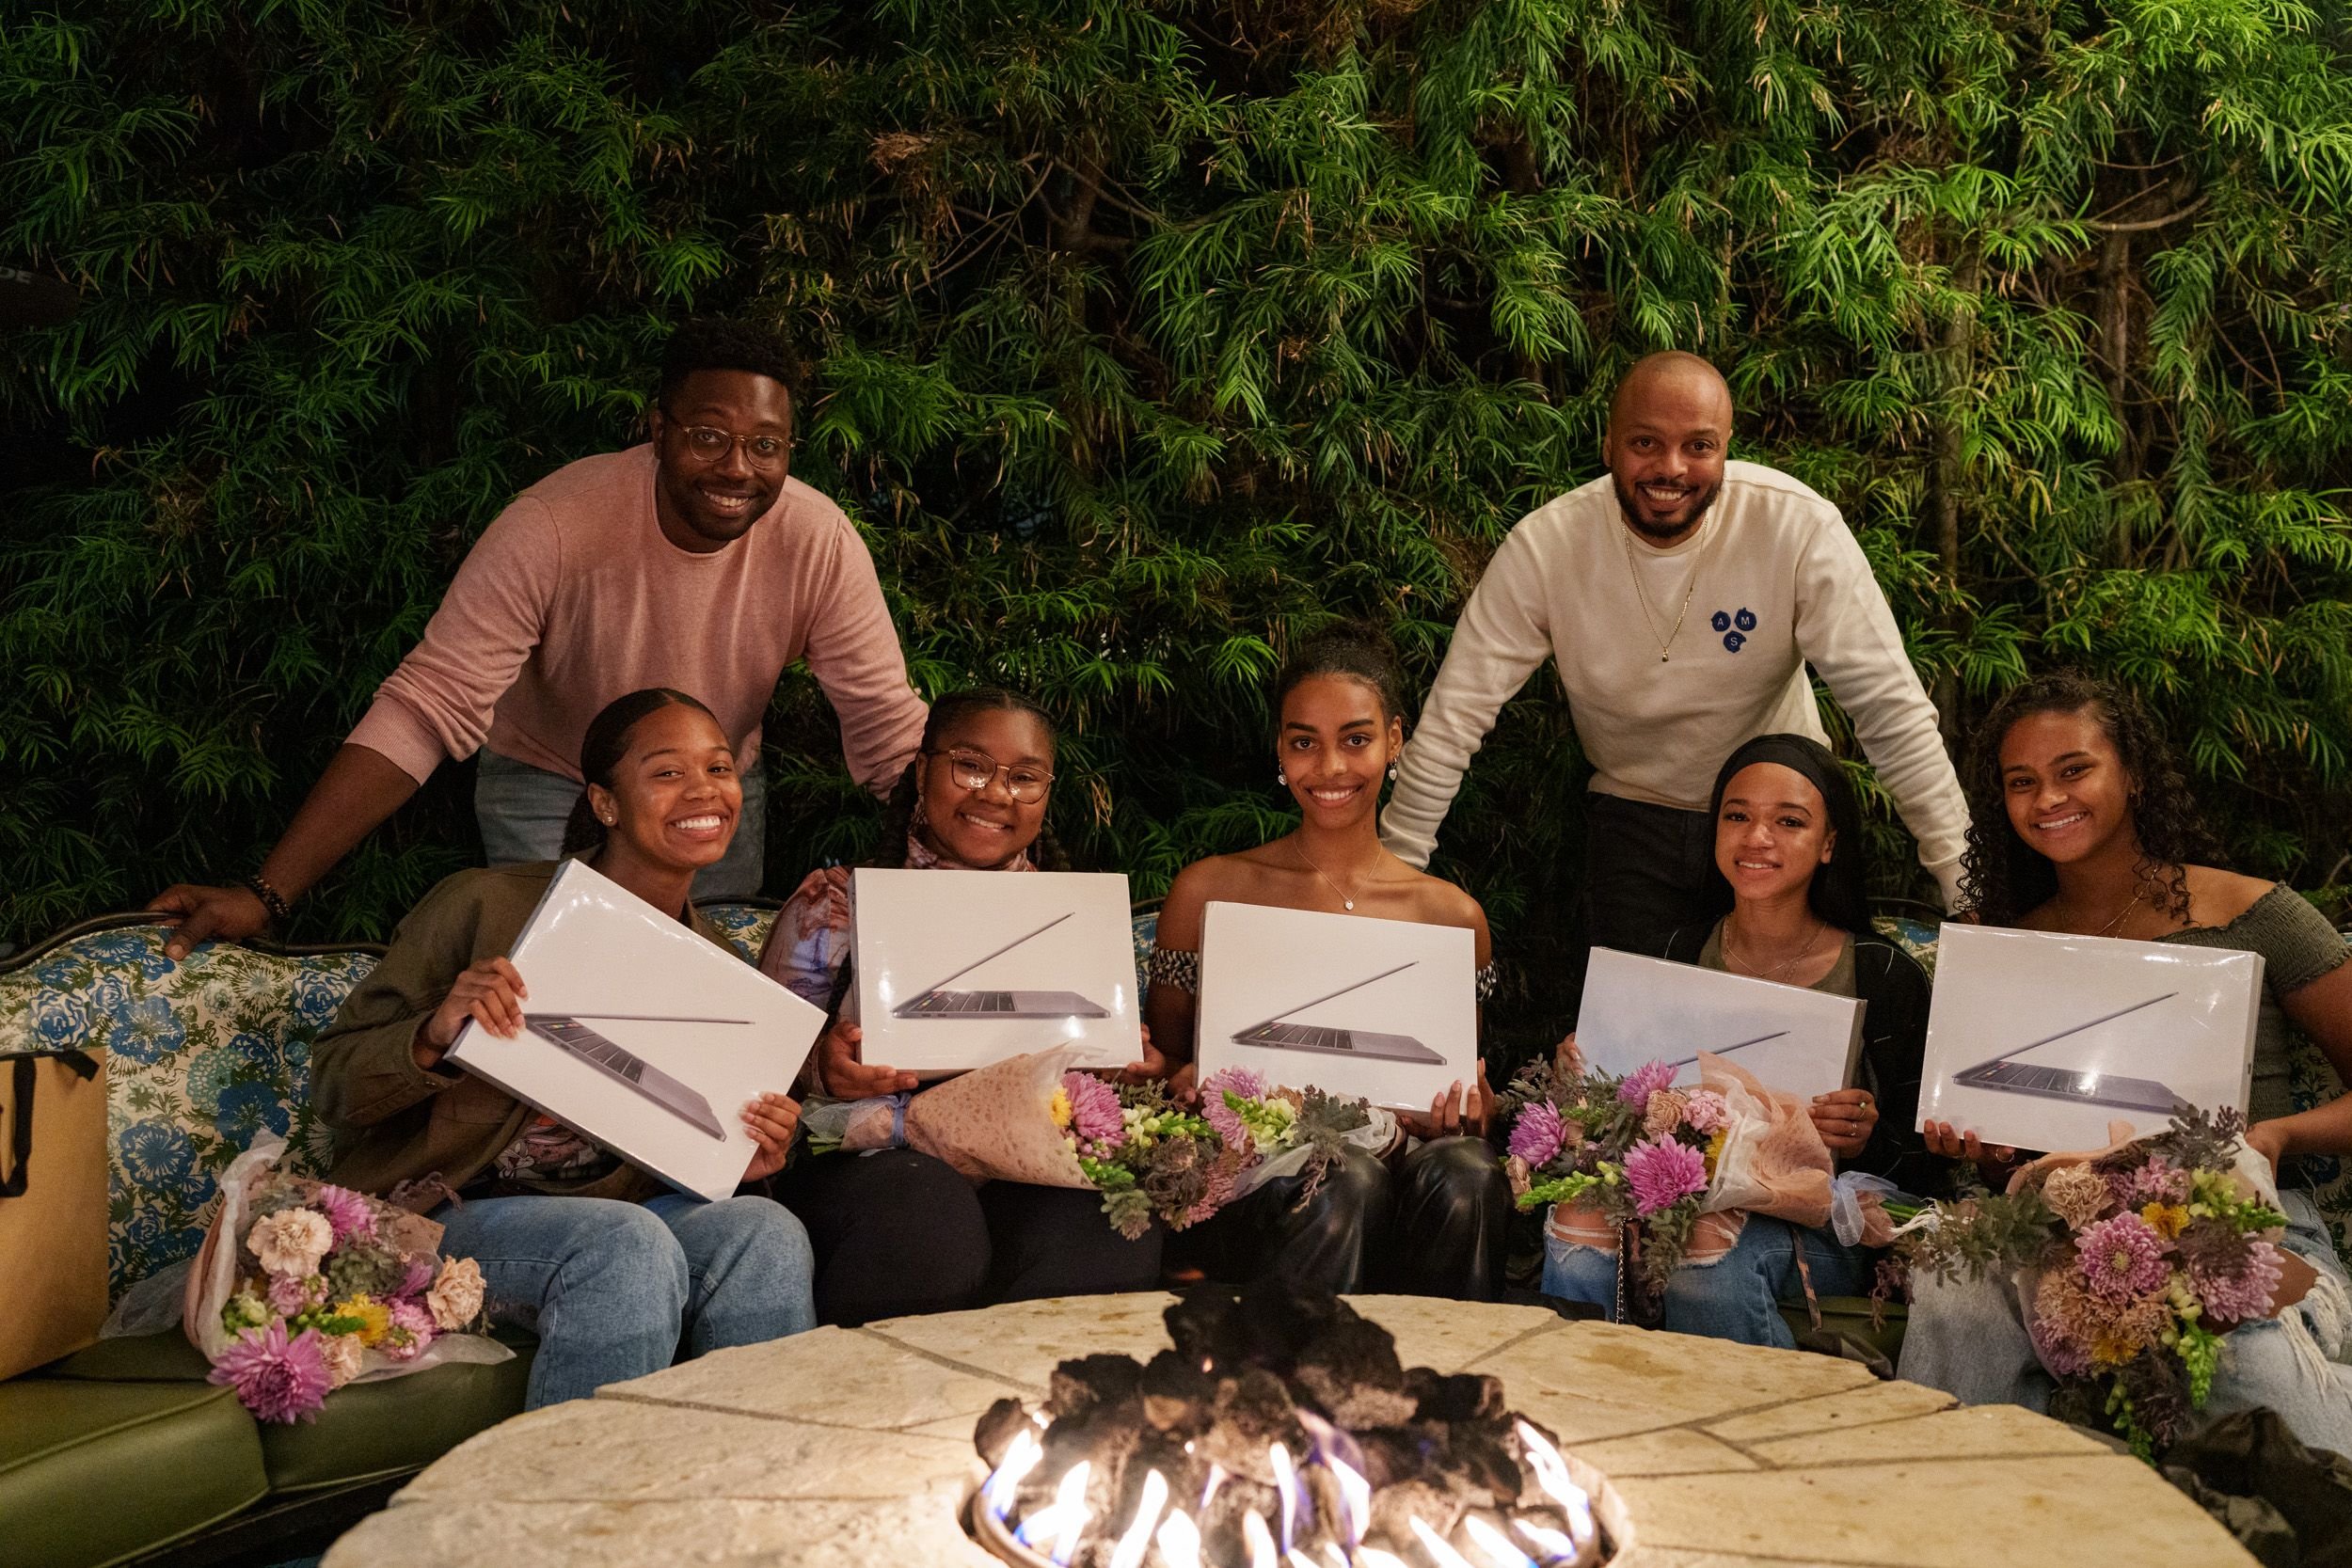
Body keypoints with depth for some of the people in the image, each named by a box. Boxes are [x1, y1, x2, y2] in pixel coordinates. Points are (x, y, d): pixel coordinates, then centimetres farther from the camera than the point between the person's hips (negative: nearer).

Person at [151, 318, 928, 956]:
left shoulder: (819, 542, -24)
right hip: (549, 789, -2)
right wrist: (265, 894, -40)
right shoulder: (553, 526, -32)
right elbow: (428, 709, -35)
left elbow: (891, 732, -19)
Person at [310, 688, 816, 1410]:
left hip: (608, 1210, 4)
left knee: (767, 1231, -26)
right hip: (444, 1212, -4)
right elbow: (335, 1086, -6)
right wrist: (435, 1036, -26)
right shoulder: (484, 906, -7)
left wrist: (739, 1160, -8)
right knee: (628, 1244, -34)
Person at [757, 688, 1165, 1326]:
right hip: (870, 1160, -2)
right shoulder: (838, 902, 12)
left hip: (1031, 1170, 2)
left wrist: (1131, 1064, -4)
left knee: (1115, 1225, -33)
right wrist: (820, 1068, -17)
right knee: (926, 1211, -38)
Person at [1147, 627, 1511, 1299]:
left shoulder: (1452, 916, 12)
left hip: (1399, 1166, 2)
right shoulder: (1208, 890, 8)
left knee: (1466, 1172, -33)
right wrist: (1192, 1088, -12)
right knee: (1348, 1183, -36)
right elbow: (1163, 1063, 13)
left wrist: (1466, 1112, -6)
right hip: (1249, 1176, -1)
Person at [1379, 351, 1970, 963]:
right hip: (1631, 815, 1)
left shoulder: (1799, 529, -23)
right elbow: (1455, 715, -15)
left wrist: (1958, 870, -20)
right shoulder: (1544, 546, -20)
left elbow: (1889, 705, -18)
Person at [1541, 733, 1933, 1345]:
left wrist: (1867, 1141, -17)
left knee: (1710, 1249, -38)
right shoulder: (1676, 956, 12)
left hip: (1820, 1226, -2)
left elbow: (1920, 1161, 5)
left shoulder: (1885, 976, 3)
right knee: (1579, 1231, -34)